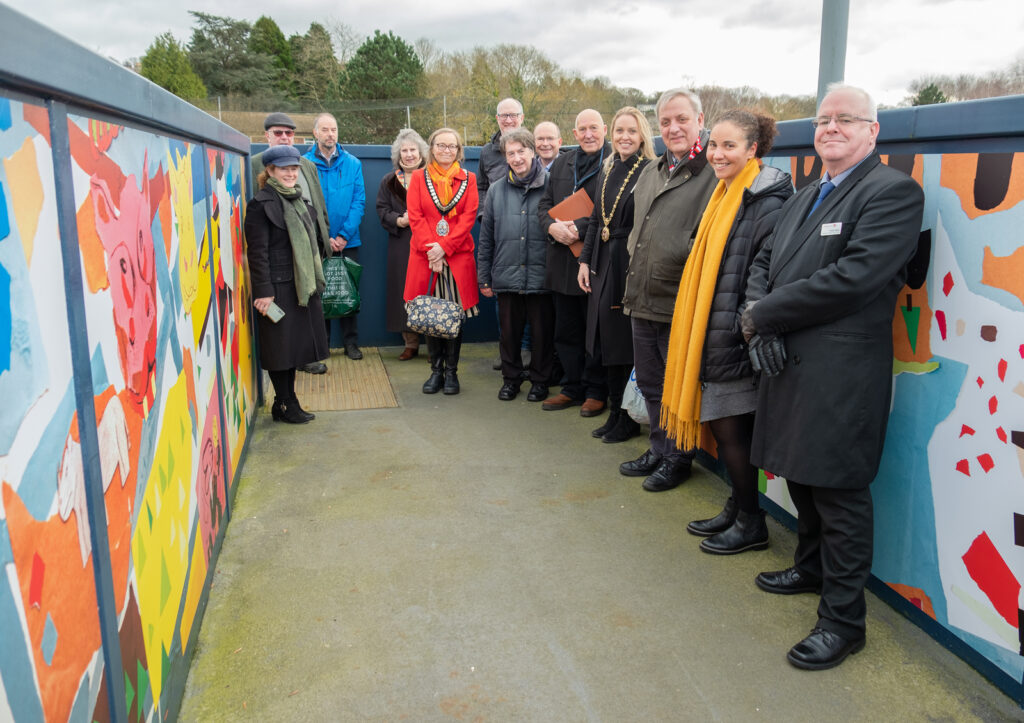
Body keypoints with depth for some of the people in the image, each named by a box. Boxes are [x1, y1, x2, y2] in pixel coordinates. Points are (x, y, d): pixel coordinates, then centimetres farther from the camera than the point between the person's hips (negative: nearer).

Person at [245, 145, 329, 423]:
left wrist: (314, 281, 18)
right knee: (281, 345, 0)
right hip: (278, 287, -8)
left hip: (302, 285, 8)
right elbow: (257, 251, -14)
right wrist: (263, 291, -18)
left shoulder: (298, 199, 15)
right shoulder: (260, 204, -9)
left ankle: (287, 401, 22)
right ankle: (284, 404, 12)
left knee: (295, 344, 11)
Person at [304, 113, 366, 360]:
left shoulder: (352, 163, 2)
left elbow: (359, 202, -2)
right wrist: (323, 237, -13)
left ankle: (351, 342, 19)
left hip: (348, 241, 1)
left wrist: (344, 235, -11)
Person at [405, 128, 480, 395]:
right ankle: (436, 370, 14)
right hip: (425, 257, 1)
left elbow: (469, 217, -1)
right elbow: (415, 217, 1)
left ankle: (451, 371, 11)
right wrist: (431, 251, -11)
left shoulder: (468, 179, 9)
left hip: (458, 256, 0)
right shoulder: (419, 177, 9)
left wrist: (444, 248, -12)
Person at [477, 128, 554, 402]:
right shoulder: (496, 190, 7)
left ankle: (540, 380, 25)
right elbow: (486, 238, 11)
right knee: (509, 332, 12)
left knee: (542, 333, 8)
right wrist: (484, 276, 10)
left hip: (541, 277, -2)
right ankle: (511, 377, 30)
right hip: (507, 277, 3)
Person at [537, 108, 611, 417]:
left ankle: (596, 392, 18)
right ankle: (573, 388, 25)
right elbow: (545, 204, 14)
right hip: (563, 262, 6)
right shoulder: (561, 164, 15)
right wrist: (552, 227, -7)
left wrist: (579, 229, -20)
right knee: (566, 331, 13)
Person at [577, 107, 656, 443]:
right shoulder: (606, 173, 13)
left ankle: (630, 420, 13)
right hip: (603, 264, 7)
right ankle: (615, 413, 24)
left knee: (628, 343, 0)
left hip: (632, 265, -7)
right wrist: (585, 261, 10)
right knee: (608, 342, 12)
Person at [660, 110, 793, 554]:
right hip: (710, 334, 9)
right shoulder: (724, 196, 15)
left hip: (735, 340, -8)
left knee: (730, 429, 0)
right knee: (722, 426, 15)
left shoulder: (766, 203, -13)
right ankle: (735, 510, 30)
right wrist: (699, 334, 16)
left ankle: (752, 524, 16)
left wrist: (749, 326, -18)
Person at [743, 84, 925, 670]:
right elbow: (764, 263, 16)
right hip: (789, 362, 8)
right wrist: (761, 322, -6)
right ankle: (811, 568, 42)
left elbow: (853, 277, -21)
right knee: (801, 475, 21)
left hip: (841, 373, -8)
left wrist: (763, 315, -14)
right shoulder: (806, 196, 20)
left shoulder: (894, 192, -9)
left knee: (838, 491, -1)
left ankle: (843, 620, 14)